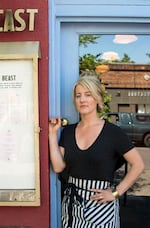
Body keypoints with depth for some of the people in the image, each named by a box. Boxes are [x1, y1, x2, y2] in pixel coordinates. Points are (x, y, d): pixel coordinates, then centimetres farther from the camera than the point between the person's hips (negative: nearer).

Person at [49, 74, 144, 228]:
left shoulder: (113, 132, -11)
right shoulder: (68, 131, 2)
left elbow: (138, 165, -8)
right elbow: (58, 167, -6)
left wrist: (116, 192, -12)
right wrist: (53, 134, -7)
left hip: (100, 205, -4)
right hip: (71, 204, 4)